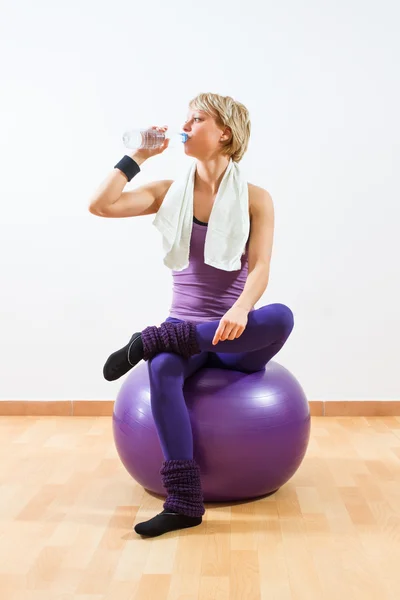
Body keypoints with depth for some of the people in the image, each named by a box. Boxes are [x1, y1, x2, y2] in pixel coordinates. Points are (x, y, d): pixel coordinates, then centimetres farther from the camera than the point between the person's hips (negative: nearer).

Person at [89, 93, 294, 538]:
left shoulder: (256, 199, -1)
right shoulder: (171, 192, 6)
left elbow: (259, 268, -14)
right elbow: (101, 205, -7)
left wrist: (240, 309, -35)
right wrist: (140, 154, -2)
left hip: (235, 338, 0)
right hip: (184, 331, 1)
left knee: (281, 317, -34)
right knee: (162, 370, -34)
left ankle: (151, 340, -26)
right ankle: (183, 503, -28)